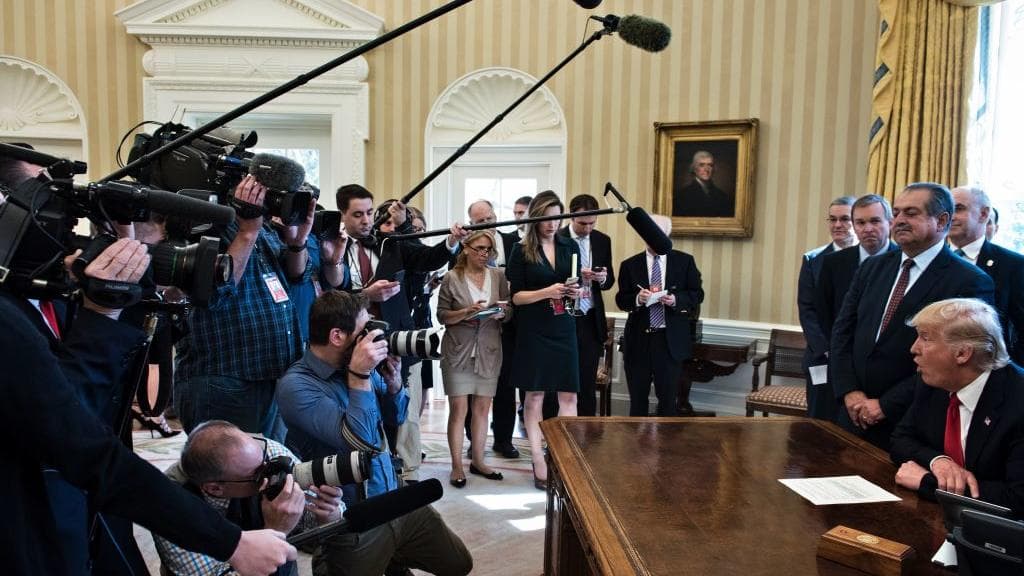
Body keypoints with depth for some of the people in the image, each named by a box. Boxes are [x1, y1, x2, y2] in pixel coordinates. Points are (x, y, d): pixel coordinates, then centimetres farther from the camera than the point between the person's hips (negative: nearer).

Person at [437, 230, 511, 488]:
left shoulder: (498, 276, 6)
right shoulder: (452, 278, -2)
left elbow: (508, 314, 9)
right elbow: (442, 316, -3)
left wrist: (501, 312, -14)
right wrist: (467, 312, -19)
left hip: (488, 351, 3)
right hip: (458, 351, -3)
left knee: (482, 408, 9)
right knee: (458, 409, -2)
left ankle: (478, 461, 22)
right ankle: (457, 466, 9)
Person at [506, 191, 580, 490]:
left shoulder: (569, 247, 6)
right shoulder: (521, 250, -2)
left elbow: (577, 286, 13)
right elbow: (516, 296, -5)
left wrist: (576, 292, -10)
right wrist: (547, 292, -19)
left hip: (564, 329, 3)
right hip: (533, 331, -3)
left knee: (568, 396, 0)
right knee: (535, 396, 4)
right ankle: (539, 465, 10)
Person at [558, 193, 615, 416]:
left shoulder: (603, 241, 8)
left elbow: (609, 280, 13)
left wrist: (603, 278, -10)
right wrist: (577, 276, -20)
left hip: (591, 320, 4)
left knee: (588, 380, 6)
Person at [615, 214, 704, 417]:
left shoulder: (685, 261, 4)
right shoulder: (629, 265, 4)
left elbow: (697, 294, 4)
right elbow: (621, 299, 4)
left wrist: (676, 300, -15)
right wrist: (637, 299, -17)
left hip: (671, 340, -1)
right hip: (638, 339, 1)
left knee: (667, 395, 4)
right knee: (637, 395, 9)